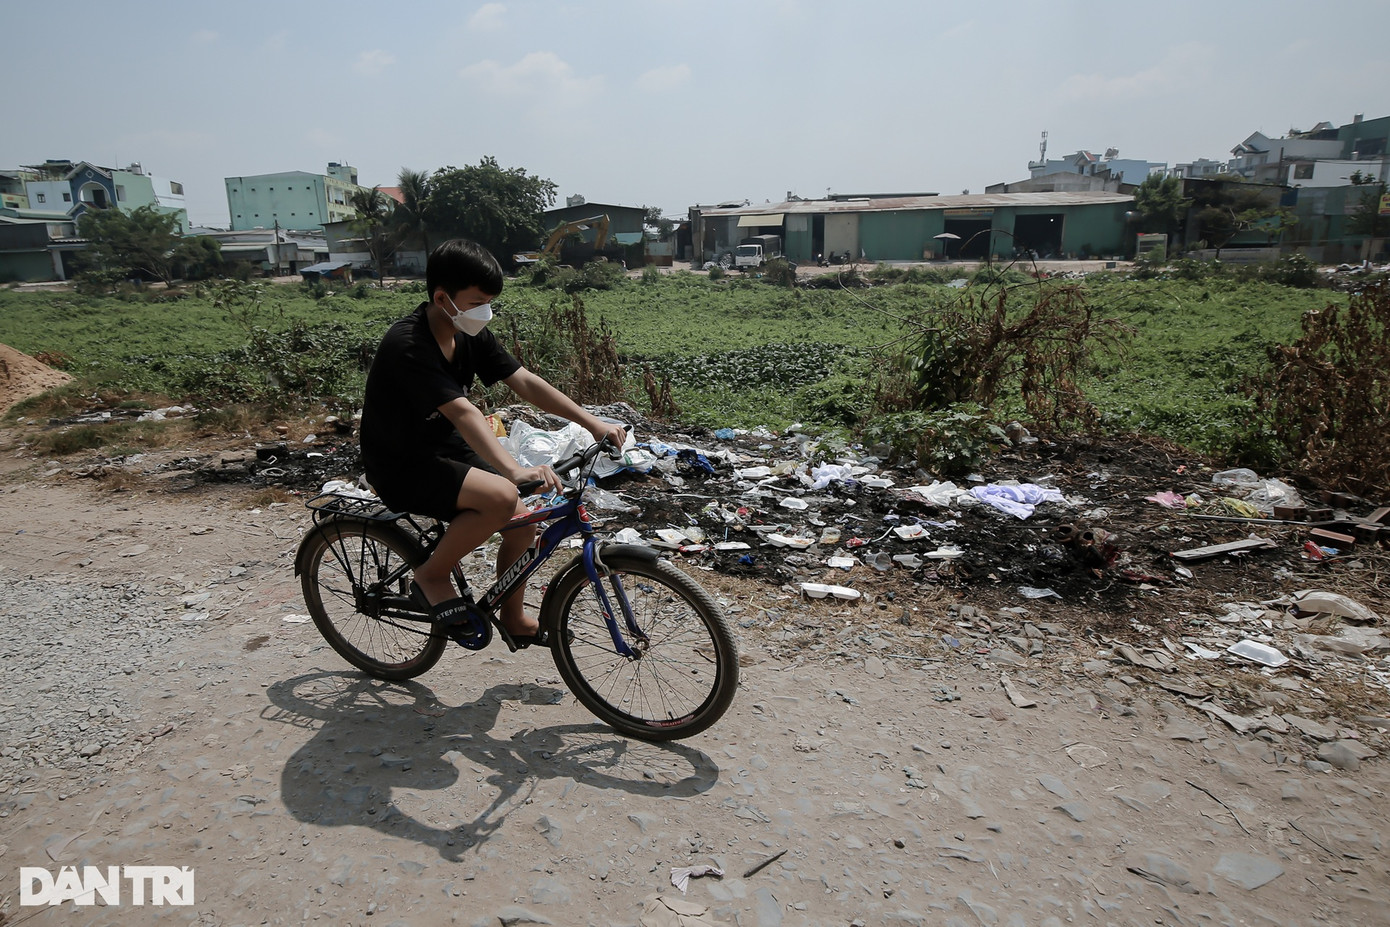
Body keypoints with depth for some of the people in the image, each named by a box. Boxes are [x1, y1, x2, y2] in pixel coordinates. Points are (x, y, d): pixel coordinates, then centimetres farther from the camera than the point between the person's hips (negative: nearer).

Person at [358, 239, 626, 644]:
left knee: (524, 522, -3)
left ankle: (514, 620, 20)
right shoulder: (408, 345, -27)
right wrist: (515, 470, -50)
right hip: (401, 468, -8)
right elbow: (463, 413, -39)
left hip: (444, 449, 8)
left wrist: (593, 423, -16)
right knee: (501, 497, -31)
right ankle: (431, 577, -7)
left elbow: (526, 383, -8)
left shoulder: (471, 335, -3)